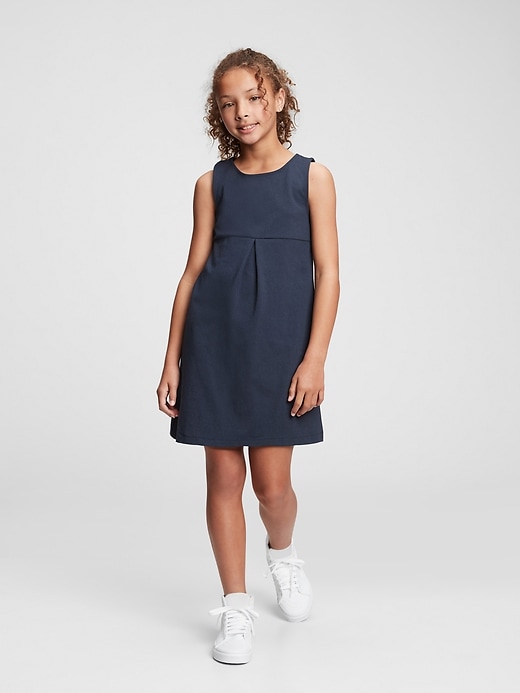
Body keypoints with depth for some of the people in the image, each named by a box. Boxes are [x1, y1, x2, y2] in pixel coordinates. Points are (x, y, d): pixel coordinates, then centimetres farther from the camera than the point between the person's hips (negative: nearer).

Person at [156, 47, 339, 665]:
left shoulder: (312, 177, 2)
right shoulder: (213, 183, 8)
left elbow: (328, 273, -1)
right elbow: (192, 272, 8)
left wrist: (315, 358, -10)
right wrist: (172, 360, 5)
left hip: (279, 342, -2)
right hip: (214, 340, 2)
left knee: (272, 482, -1)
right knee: (224, 476, 5)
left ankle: (282, 553, 35)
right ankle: (236, 607, 20)